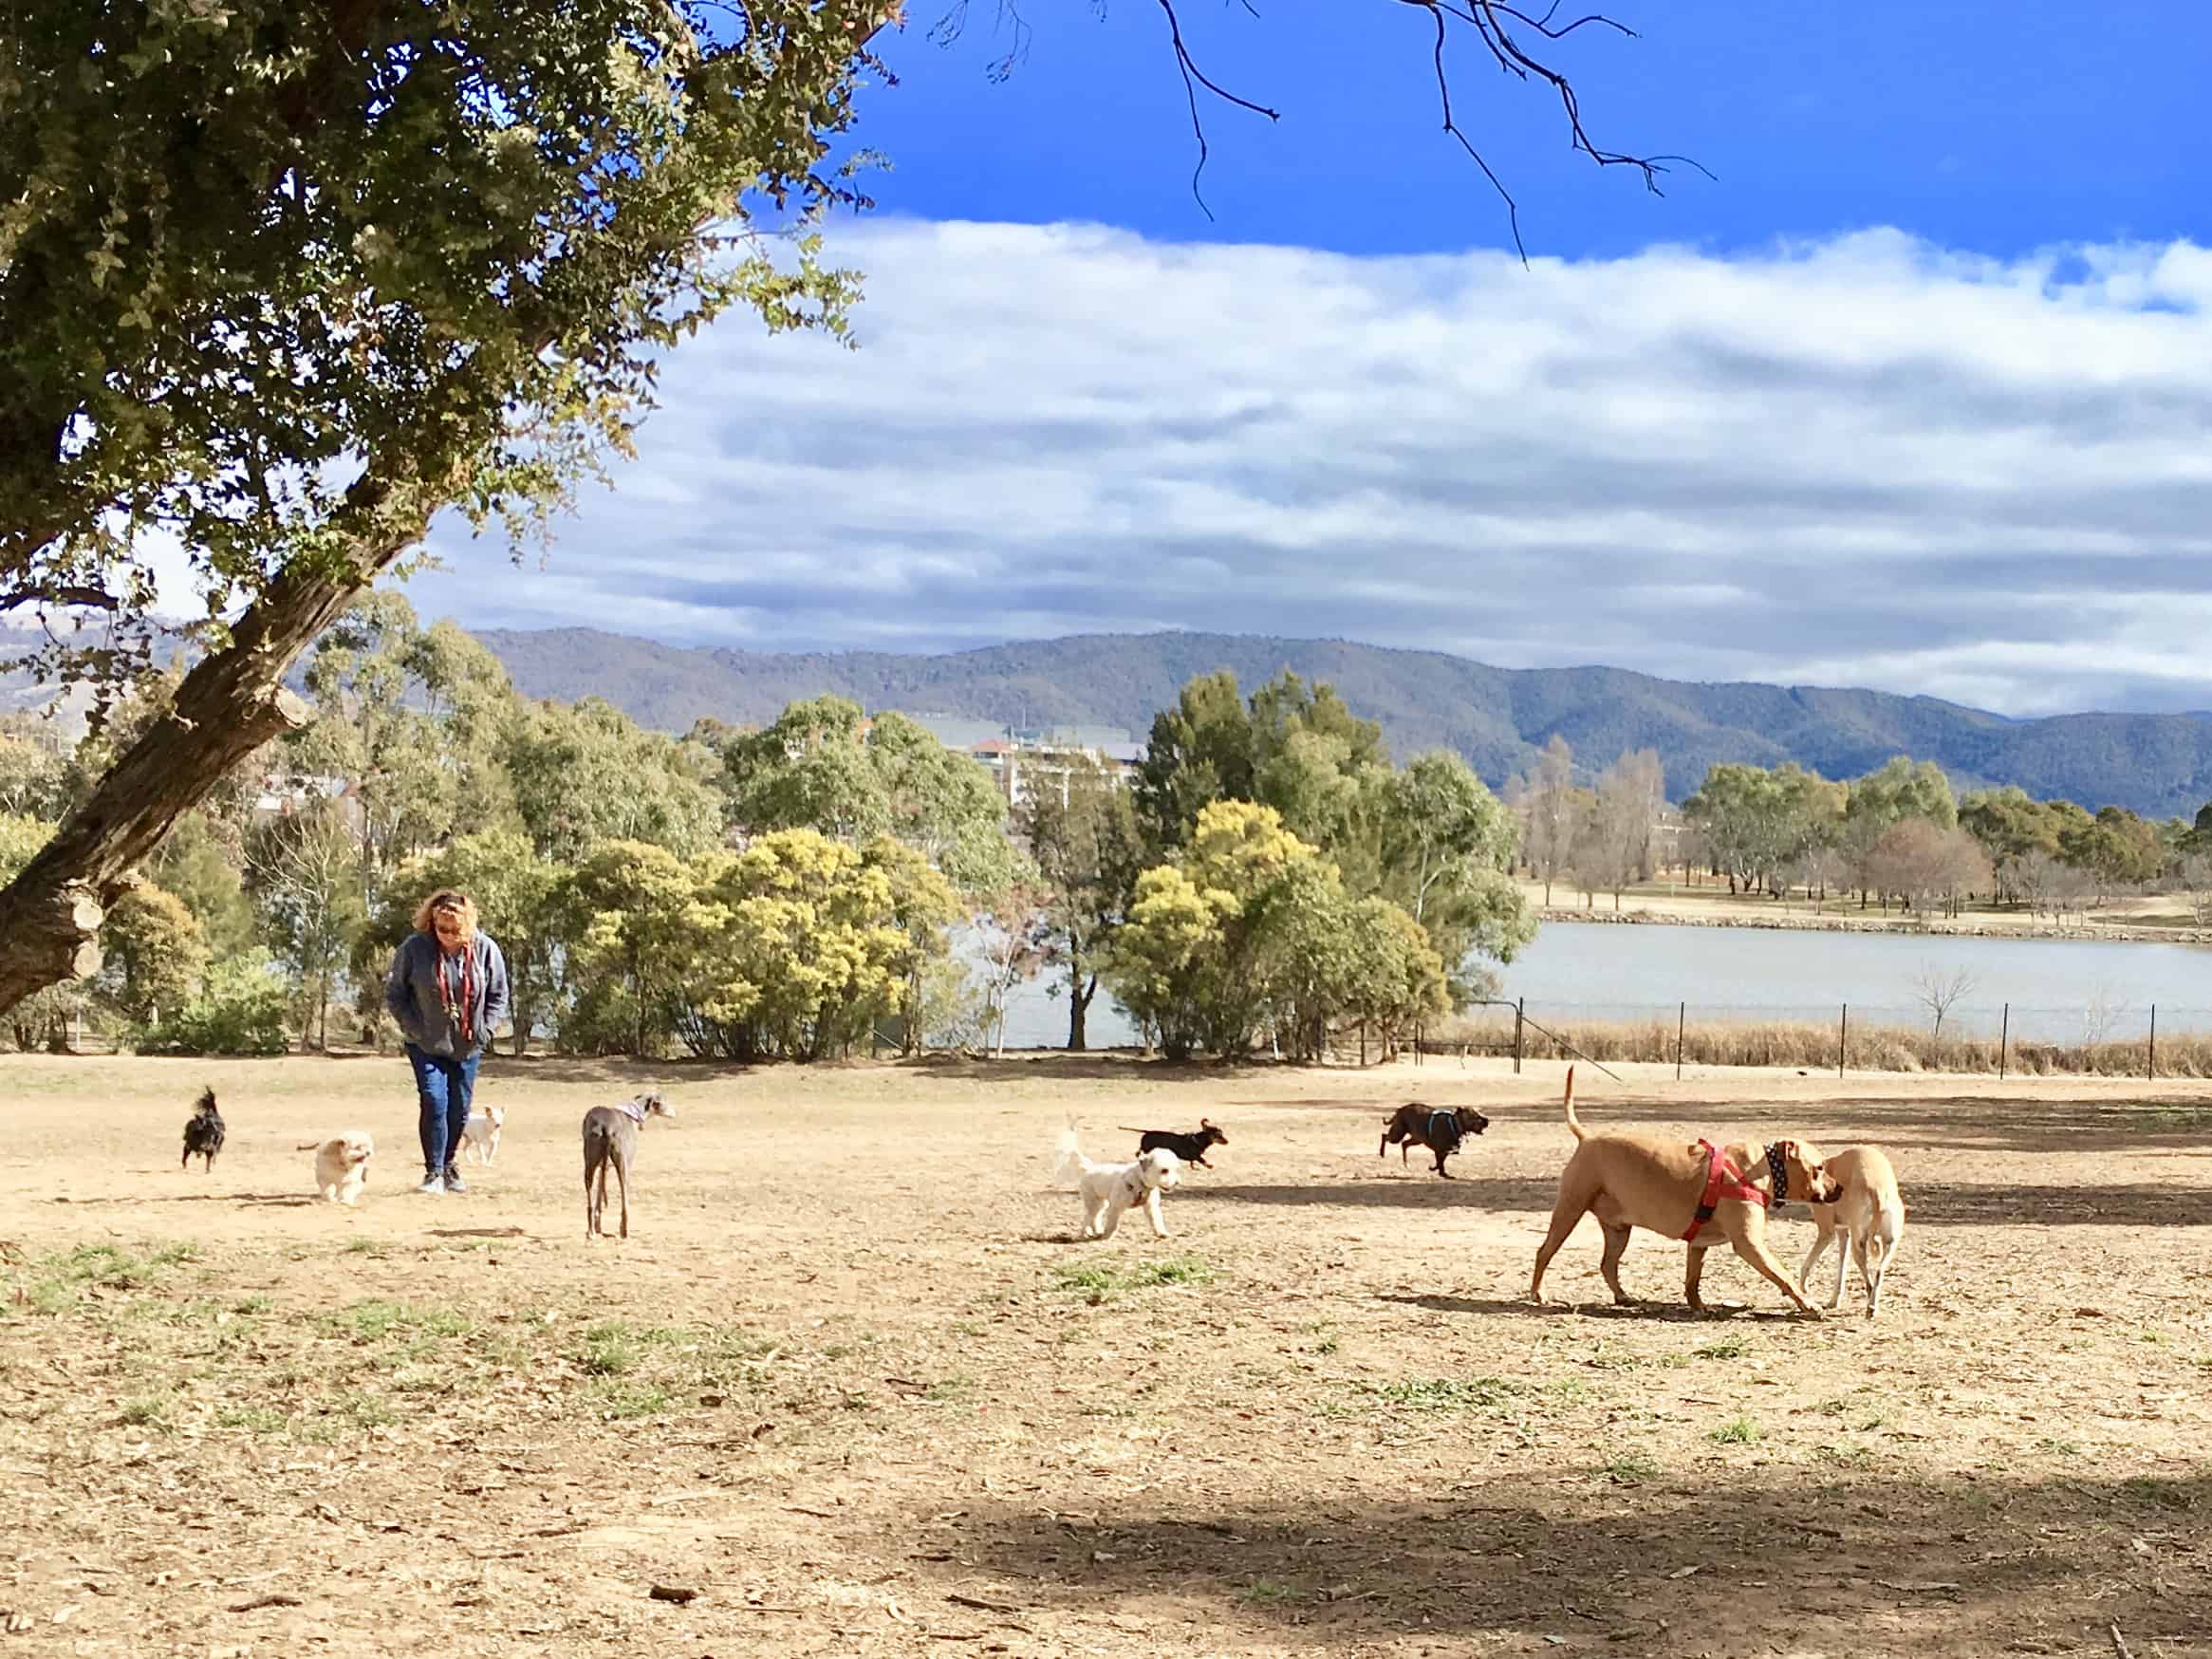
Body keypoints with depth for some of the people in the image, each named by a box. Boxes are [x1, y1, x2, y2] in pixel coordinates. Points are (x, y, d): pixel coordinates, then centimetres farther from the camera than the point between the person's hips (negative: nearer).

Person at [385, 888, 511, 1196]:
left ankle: (449, 1165, 29)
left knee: (459, 1108, 10)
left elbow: (499, 996, 4)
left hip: (466, 1046, 2)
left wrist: (484, 1030, -6)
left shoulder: (485, 950, -8)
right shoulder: (413, 948, -13)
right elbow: (394, 993, -1)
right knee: (434, 1103, -14)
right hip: (426, 1046, -2)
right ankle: (434, 1172, -7)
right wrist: (413, 1028, -9)